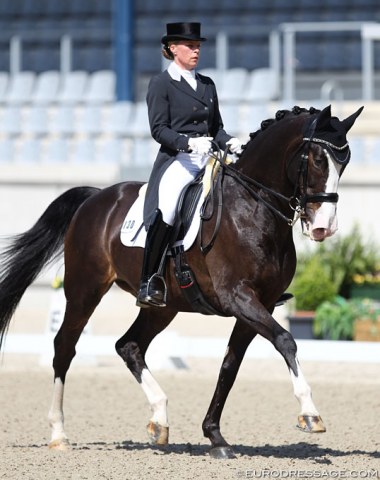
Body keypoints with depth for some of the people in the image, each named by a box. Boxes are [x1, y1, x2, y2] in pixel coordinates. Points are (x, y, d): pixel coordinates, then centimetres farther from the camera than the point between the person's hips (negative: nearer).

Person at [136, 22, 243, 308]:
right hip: (177, 159, -6)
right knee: (165, 212, -31)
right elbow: (159, 129, -6)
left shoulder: (207, 85, 20)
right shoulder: (161, 84, 2)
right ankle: (149, 282, -26)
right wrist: (189, 142, -22)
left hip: (209, 158, 6)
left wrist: (229, 142, 0)